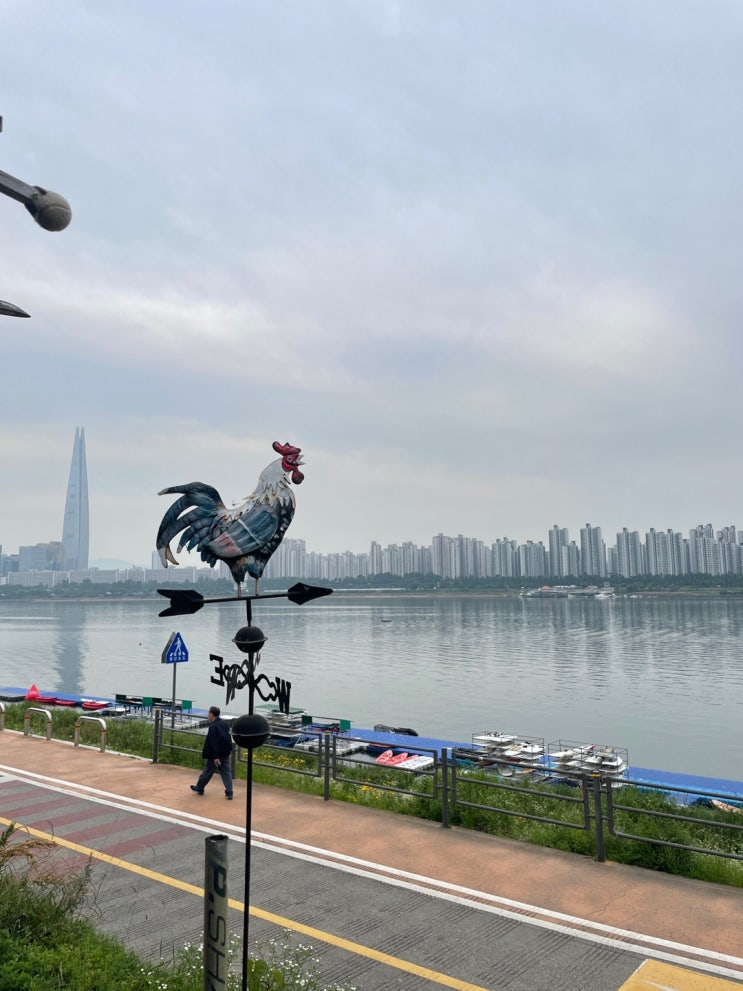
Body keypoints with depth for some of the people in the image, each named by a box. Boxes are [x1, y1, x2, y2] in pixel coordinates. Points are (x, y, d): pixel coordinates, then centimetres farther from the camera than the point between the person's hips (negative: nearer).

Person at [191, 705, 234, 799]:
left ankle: (199, 788, 31)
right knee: (226, 772, 7)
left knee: (207, 772, 12)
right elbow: (228, 739, 13)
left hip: (215, 755, -7)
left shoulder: (213, 726, -20)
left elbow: (213, 743, -23)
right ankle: (229, 792, 3)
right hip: (225, 753, 7)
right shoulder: (224, 724, 5)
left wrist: (215, 757, -23)